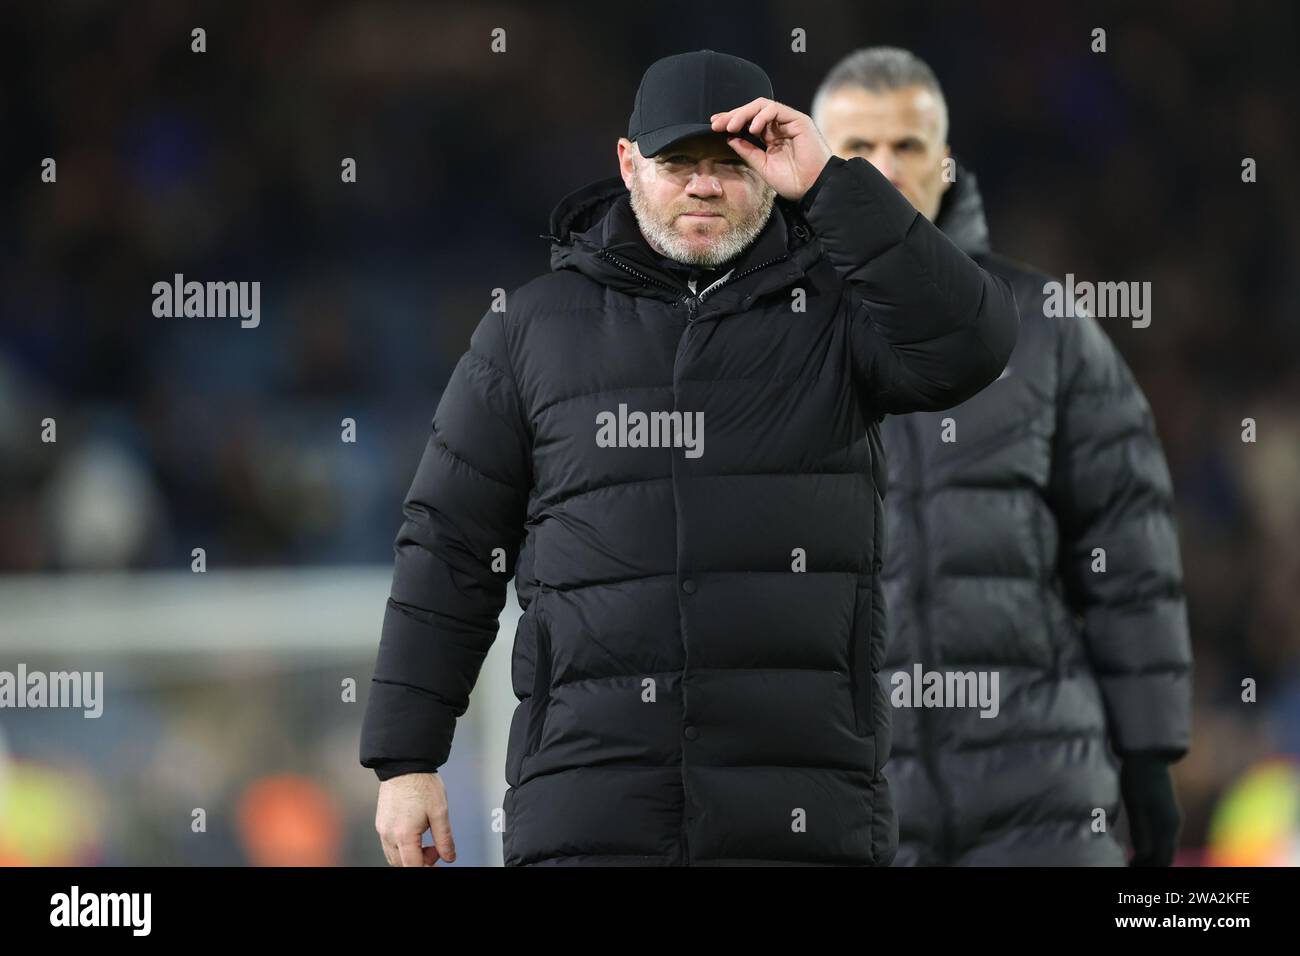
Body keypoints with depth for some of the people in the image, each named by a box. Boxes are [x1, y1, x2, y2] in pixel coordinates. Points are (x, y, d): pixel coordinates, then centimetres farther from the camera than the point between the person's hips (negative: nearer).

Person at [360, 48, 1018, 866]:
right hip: (589, 802, 1)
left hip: (797, 805, 0)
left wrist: (832, 183, -14)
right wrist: (405, 759, 6)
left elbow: (967, 347, -13)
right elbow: (450, 550, 10)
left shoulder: (831, 307, 7)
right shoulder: (534, 328, 10)